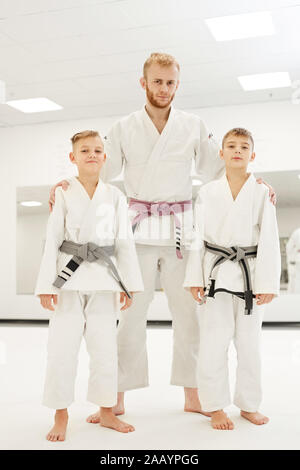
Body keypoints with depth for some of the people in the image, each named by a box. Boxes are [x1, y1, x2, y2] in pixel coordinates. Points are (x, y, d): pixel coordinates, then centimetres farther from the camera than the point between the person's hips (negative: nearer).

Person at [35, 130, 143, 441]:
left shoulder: (115, 197, 6)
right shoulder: (63, 194, 0)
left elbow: (124, 242, 5)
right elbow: (52, 241, -3)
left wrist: (128, 284, 1)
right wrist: (47, 284, -8)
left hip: (103, 281, 2)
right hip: (68, 278, -2)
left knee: (105, 348, 9)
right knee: (62, 349, 1)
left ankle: (106, 411, 26)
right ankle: (61, 415, 18)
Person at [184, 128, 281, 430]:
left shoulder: (262, 192, 2)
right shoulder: (208, 192, 3)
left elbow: (269, 240, -1)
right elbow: (197, 236, 2)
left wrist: (267, 283, -7)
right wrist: (194, 278, -4)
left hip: (250, 274, 1)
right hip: (216, 273, 0)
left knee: (249, 343, 11)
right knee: (214, 343, 1)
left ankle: (249, 405, 27)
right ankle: (216, 407, 16)